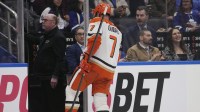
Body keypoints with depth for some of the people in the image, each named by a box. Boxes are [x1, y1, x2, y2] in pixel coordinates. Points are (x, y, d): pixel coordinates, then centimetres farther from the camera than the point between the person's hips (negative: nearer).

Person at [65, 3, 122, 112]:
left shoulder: (97, 21, 3)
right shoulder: (117, 31, 25)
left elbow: (94, 39, -16)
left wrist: (86, 57, -18)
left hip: (93, 65, -6)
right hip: (109, 71, 6)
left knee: (71, 91, 4)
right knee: (101, 100, 5)